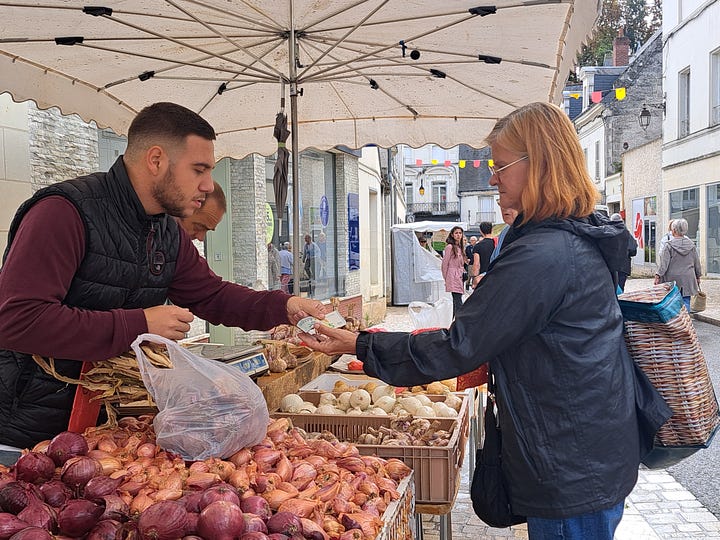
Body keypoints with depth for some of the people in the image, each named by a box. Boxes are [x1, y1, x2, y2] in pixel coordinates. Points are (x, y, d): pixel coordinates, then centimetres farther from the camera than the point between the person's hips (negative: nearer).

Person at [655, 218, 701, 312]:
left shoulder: (669, 245, -10)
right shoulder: (691, 245, 3)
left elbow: (663, 263, -12)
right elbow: (697, 263, 11)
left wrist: (658, 276, -7)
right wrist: (698, 276, 21)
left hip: (672, 278, -3)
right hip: (688, 279, 3)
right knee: (685, 302, 6)